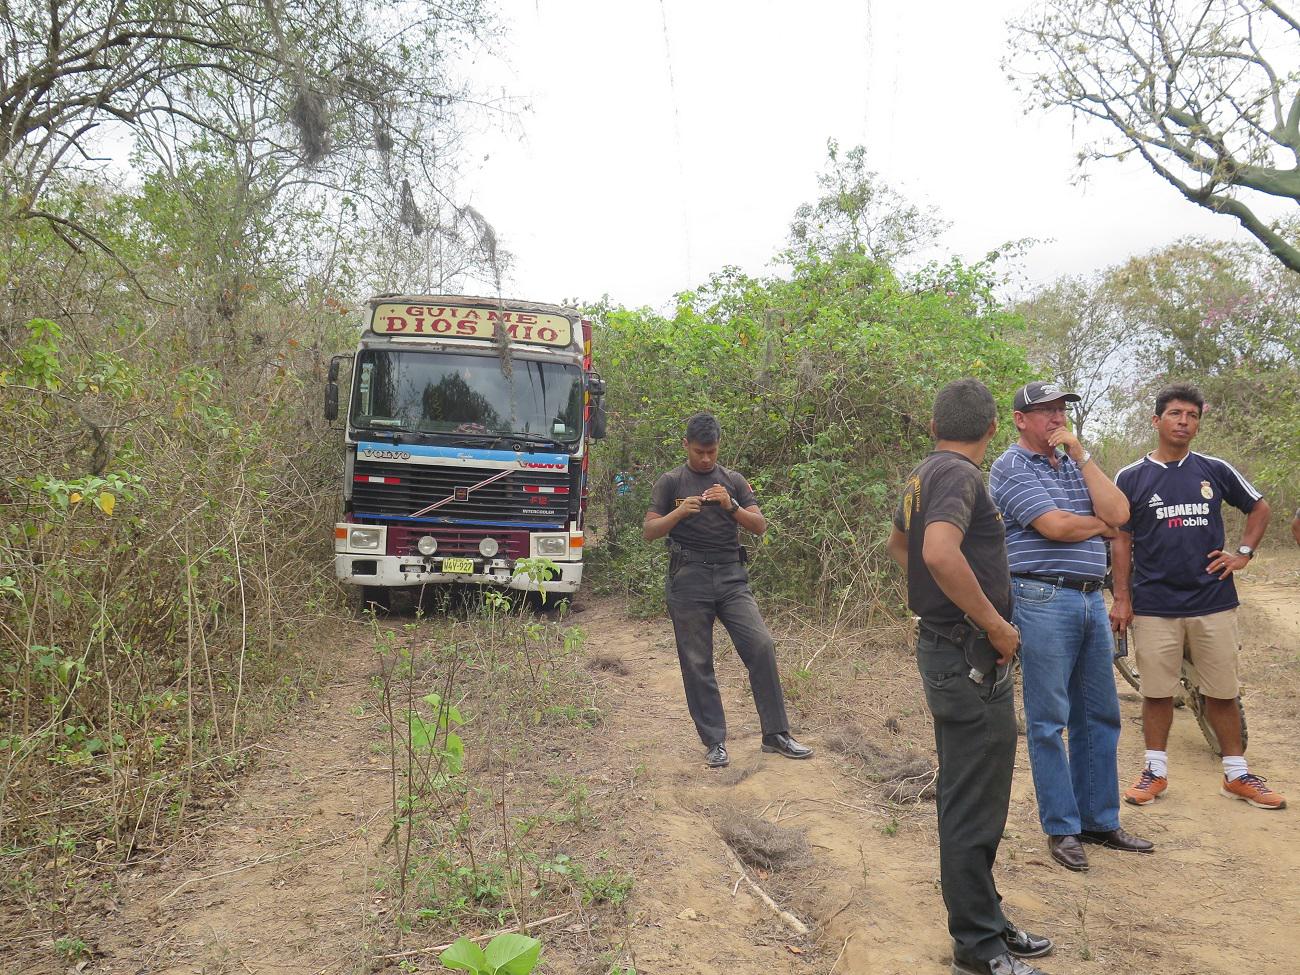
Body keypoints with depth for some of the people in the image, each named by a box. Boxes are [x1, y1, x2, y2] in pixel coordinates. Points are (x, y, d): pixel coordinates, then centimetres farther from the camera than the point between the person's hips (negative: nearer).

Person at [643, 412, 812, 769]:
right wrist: (678, 513, -17)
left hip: (731, 576, 2)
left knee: (761, 646, -9)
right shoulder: (670, 482, 6)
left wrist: (731, 506, -13)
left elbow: (760, 526, 4)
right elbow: (649, 531, 1)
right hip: (689, 579, -1)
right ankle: (714, 741, 11)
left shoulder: (733, 481, 12)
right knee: (697, 662, 0)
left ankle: (775, 734, 2)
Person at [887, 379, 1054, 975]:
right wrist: (997, 625, -23)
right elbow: (940, 552, -33)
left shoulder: (925, 474, 13)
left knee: (965, 800, 19)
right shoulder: (958, 473, -16)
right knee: (974, 809, 0)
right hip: (971, 658, -10)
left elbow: (898, 542, 31)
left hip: (943, 646, 10)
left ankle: (984, 921, 33)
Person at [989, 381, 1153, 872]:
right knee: (1049, 721, 1)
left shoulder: (1075, 463, 16)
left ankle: (1099, 820, 25)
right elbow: (1056, 526, -17)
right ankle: (1062, 828, 12)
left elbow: (1117, 513, 0)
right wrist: (1101, 524, 2)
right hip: (1044, 601, -7)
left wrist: (1080, 453, -2)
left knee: (1099, 716, 12)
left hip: (1092, 599, 7)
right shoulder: (1012, 467, -5)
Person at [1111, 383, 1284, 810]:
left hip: (1213, 602, 2)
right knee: (1157, 692, 6)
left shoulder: (1215, 470, 6)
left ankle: (1237, 774, 22)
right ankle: (1155, 771, 20)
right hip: (1153, 605, -1)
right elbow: (1121, 540, 3)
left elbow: (1259, 508, 20)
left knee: (1223, 692, 8)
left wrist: (1243, 553, 8)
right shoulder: (1131, 478, 1)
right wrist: (1122, 598, -1)